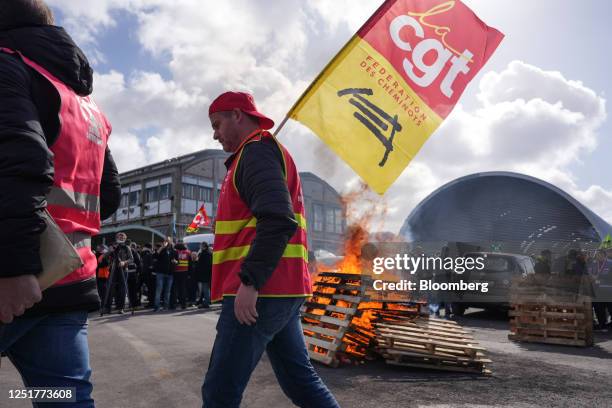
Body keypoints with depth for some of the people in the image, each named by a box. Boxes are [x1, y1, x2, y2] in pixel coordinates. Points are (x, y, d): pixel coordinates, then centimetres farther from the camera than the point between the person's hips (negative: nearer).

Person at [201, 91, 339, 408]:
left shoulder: (256, 151, -6)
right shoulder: (270, 151, 25)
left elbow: (278, 221, -23)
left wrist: (249, 282, -25)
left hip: (259, 291, -11)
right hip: (280, 290, 11)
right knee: (299, 380, 16)